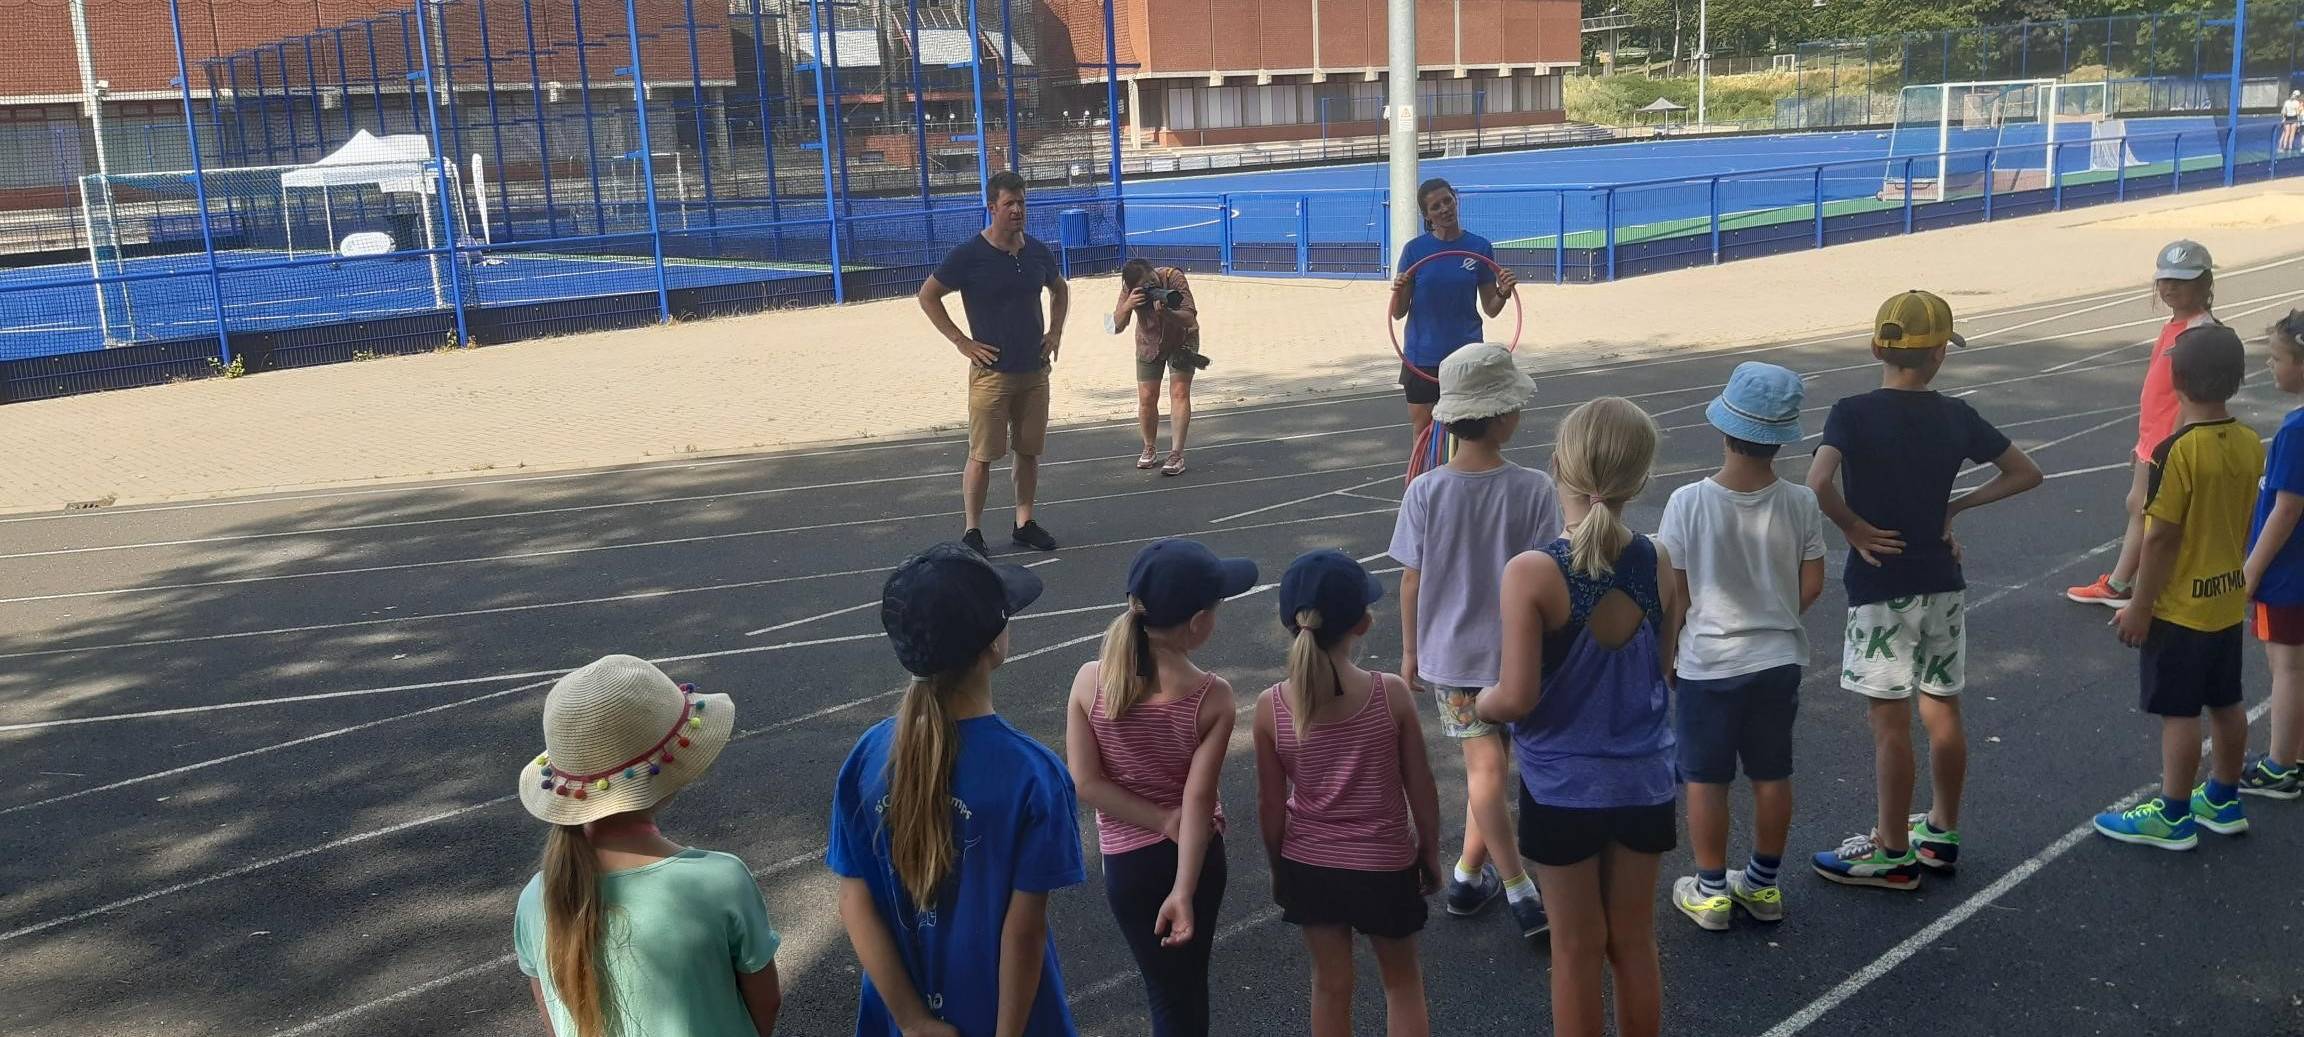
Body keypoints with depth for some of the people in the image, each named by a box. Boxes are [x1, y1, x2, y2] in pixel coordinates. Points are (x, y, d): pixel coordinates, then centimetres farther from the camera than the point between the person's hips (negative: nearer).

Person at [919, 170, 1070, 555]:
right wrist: (961, 341, -8)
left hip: (1035, 370, 5)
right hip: (992, 371, -5)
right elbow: (927, 295, -4)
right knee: (982, 454, -2)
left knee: (1029, 451, 11)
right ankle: (972, 531, 6)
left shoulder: (1037, 251, 6)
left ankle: (1025, 523, 22)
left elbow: (1060, 289, 25)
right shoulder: (970, 255, -10)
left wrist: (1056, 332, 11)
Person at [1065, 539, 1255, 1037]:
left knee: (1171, 991, 11)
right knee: (1189, 980, 21)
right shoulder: (1213, 698, -17)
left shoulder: (1090, 681, -13)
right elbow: (1198, 799, -19)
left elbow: (1086, 783, -13)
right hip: (1199, 854, 0)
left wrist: (1162, 821, -9)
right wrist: (1184, 891, -19)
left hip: (1128, 859, 0)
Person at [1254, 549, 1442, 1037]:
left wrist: (1278, 868, 10)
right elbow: (1422, 789, -9)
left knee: (1331, 986, 19)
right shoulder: (1391, 694, -19)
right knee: (1402, 981, 21)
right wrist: (1431, 854, 7)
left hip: (1309, 866, 1)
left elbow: (1270, 805, -6)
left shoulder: (1271, 707, -16)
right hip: (1385, 865, -1)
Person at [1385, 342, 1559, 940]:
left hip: (1448, 651, 1)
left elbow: (1412, 581, -5)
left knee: (1485, 767, 7)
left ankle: (1519, 889, 8)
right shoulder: (1534, 491, -15)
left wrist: (1410, 650, 9)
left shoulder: (1425, 492, -12)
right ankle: (1471, 872, 22)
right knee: (1491, 764, 15)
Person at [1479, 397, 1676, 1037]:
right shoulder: (1660, 564, -8)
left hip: (1563, 786, -3)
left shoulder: (1532, 574, -22)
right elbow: (1663, 667, 3)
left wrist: (1478, 707, 0)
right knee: (1634, 943, 19)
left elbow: (1517, 699, -21)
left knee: (1577, 951, 12)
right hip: (1644, 780, 3)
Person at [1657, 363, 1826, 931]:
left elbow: (1673, 593, -11)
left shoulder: (1688, 503, -18)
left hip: (1707, 665, -3)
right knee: (1772, 775, 16)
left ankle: (1710, 892, 20)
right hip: (1779, 660, 3)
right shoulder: (1800, 504, -10)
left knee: (1706, 779, 10)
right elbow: (1811, 585, 0)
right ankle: (1763, 885, 29)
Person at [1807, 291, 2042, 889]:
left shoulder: (1853, 413, -12)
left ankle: (1893, 854, 10)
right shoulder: (1956, 417, 1)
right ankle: (1942, 833, 29)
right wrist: (1954, 508, 8)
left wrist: (1853, 528, -12)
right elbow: (2026, 474, 9)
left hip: (1882, 588, -5)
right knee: (1943, 710, 15)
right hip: (1943, 585, 5)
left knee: (1890, 721, 1)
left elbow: (1818, 484, -28)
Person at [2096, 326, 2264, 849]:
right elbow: (2240, 520, 10)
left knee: (2179, 712, 2)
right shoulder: (2250, 444, -1)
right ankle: (2223, 800, 32)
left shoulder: (2178, 451, -23)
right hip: (2230, 598, 8)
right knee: (2226, 703, 18)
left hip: (2181, 607, -8)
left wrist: (2139, 607, -13)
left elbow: (2161, 538, -20)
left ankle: (2173, 817, 11)